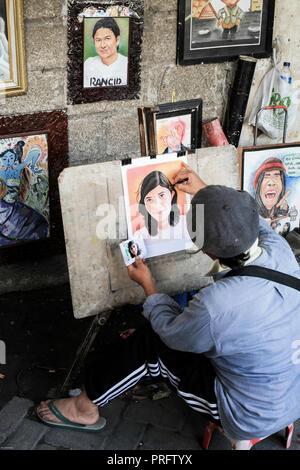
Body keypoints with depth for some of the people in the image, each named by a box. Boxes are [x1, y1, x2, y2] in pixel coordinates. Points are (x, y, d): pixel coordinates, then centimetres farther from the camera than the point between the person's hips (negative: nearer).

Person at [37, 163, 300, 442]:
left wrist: (147, 284, 4)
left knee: (149, 343, -1)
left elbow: (171, 332, -11)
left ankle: (86, 406, 21)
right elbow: (249, 219, 10)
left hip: (252, 420, -7)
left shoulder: (214, 306, -36)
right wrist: (204, 190, 14)